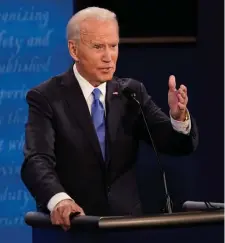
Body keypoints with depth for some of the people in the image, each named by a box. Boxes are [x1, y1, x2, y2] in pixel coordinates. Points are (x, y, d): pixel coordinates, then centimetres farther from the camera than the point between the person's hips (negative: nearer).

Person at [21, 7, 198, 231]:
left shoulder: (132, 93, 10)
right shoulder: (46, 98, -2)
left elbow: (181, 145, 4)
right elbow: (37, 161, -16)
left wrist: (179, 116, -18)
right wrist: (59, 199, -36)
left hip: (125, 223, 3)